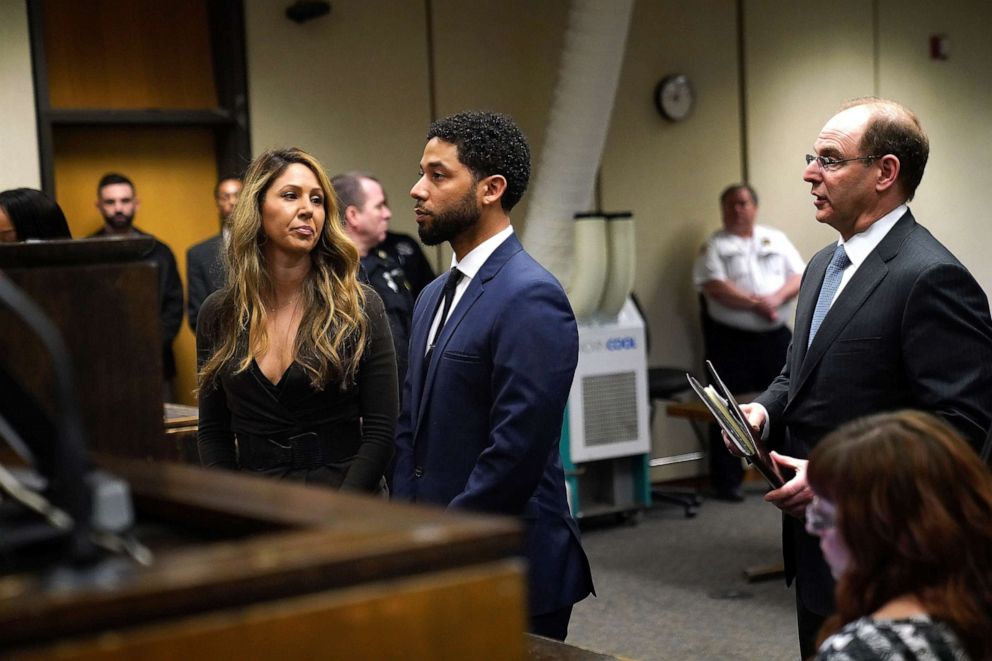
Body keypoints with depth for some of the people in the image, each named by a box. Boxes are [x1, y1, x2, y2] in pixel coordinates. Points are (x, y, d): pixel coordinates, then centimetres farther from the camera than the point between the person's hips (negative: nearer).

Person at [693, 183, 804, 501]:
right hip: (730, 338, -4)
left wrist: (777, 298, -14)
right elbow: (715, 287, -13)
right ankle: (727, 480, 6)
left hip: (775, 335, 4)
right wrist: (755, 303, -18)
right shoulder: (714, 245, 1)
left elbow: (799, 277, 5)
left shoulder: (776, 239, 12)